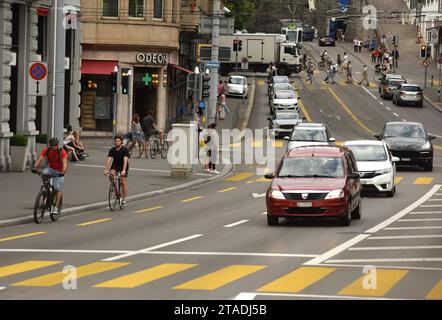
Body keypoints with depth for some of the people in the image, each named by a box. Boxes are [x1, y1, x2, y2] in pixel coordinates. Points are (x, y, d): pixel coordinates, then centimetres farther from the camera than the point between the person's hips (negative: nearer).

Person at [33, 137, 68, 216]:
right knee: (45, 173, -33)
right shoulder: (47, 150, -13)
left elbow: (64, 162, -31)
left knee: (58, 189, -12)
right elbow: (40, 159, -22)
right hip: (51, 169, 2)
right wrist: (35, 167, -41)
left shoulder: (62, 151, -20)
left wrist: (63, 170, -50)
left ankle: (56, 207, -7)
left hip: (59, 171, -2)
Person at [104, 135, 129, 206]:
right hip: (115, 166, 3)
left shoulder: (125, 150, -19)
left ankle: (124, 199, -4)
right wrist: (106, 169, -33)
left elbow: (125, 160, -30)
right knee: (111, 174, -29)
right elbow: (109, 160, -19)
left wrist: (123, 170, -43)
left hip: (123, 167, -3)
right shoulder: (112, 150, -10)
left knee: (123, 181, -13)